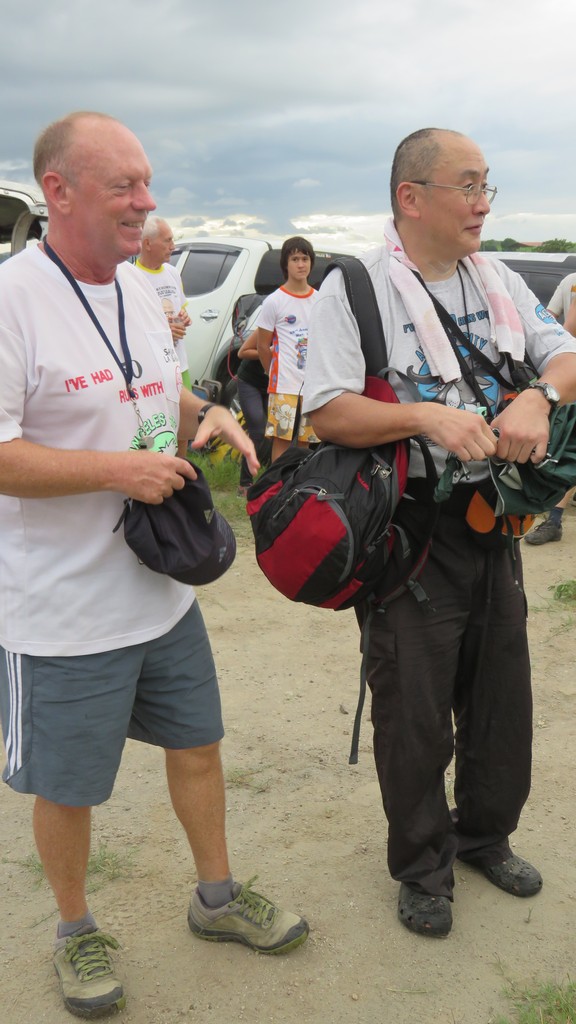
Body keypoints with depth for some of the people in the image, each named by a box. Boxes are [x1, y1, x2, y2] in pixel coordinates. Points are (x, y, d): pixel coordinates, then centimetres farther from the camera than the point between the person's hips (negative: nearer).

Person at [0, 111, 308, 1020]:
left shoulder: (141, 291, 7)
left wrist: (208, 416, -1)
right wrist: (118, 470, -25)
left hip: (165, 592, 7)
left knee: (197, 742, 20)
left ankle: (217, 896, 43)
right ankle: (76, 930, 38)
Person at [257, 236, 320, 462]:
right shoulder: (274, 301, -3)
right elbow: (263, 346, 1)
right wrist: (275, 375, 7)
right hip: (284, 386, -4)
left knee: (305, 440, 10)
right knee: (282, 438, -3)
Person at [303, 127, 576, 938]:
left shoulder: (501, 284, 10)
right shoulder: (354, 288, -8)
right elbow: (327, 414, -16)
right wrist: (425, 415, -29)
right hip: (408, 528, -5)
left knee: (503, 695, 17)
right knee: (414, 711, 6)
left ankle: (486, 832, 40)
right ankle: (421, 863, 29)